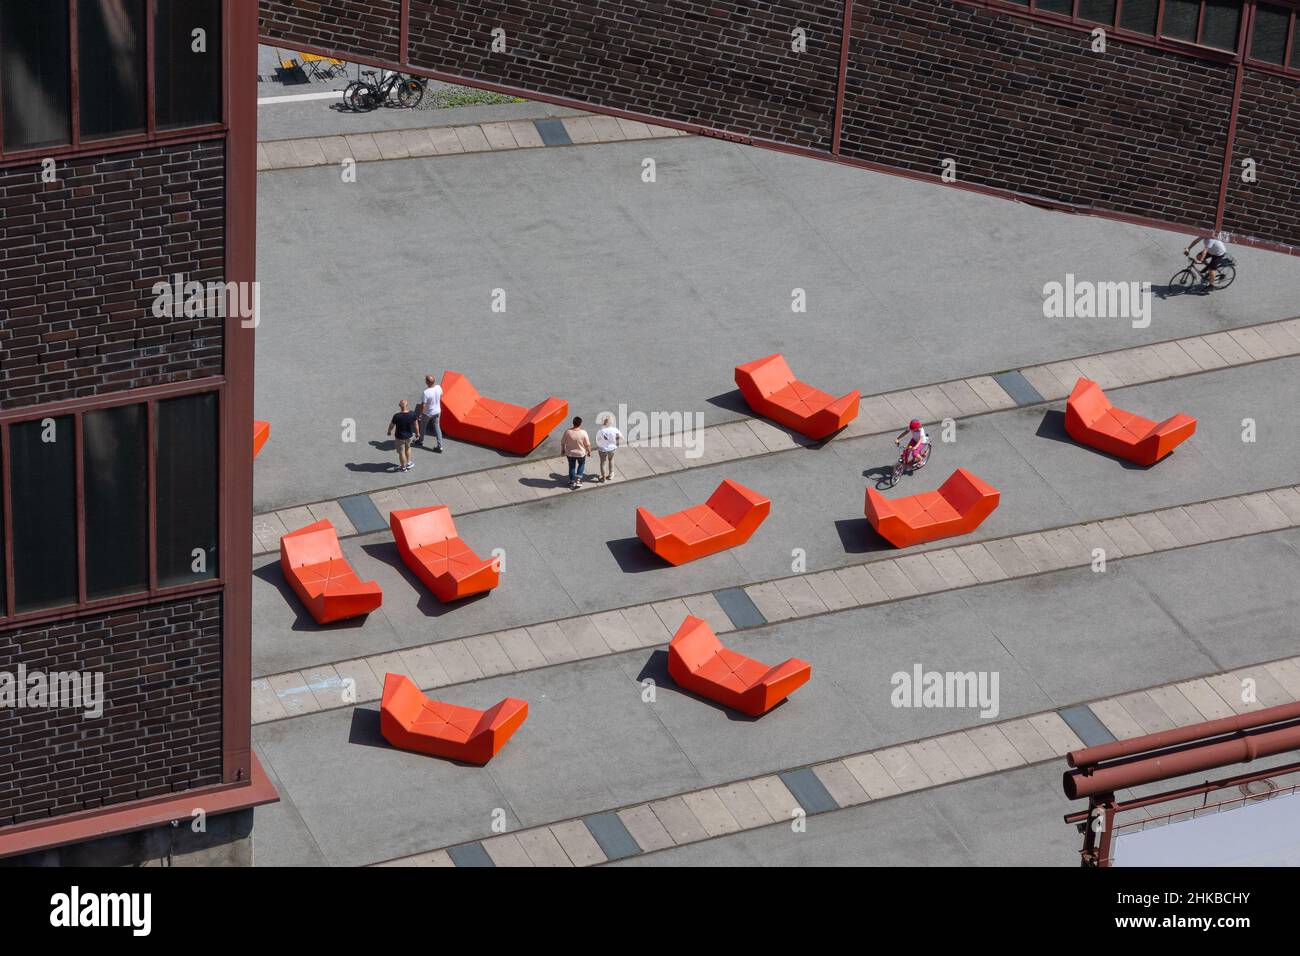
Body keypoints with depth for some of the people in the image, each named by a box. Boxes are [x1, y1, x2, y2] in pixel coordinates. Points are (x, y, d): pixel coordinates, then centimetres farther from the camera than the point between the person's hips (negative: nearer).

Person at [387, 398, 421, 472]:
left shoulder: (397, 416, -31)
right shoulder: (413, 414, -20)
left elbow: (391, 425, -14)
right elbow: (416, 424, -6)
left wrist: (389, 431, 8)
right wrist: (417, 433, 12)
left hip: (400, 437, -4)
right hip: (409, 435, 4)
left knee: (401, 452, 18)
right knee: (407, 448, 32)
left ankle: (403, 467, 36)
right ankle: (408, 463, 46)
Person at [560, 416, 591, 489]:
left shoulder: (567, 431, -22)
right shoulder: (583, 433, -25)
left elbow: (562, 442, -10)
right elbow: (587, 444, -14)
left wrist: (562, 450, 8)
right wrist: (589, 451, 6)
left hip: (569, 453, 1)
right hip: (581, 453, -1)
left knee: (572, 466, 23)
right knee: (581, 464, 27)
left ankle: (572, 482, 35)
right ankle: (578, 480, 23)